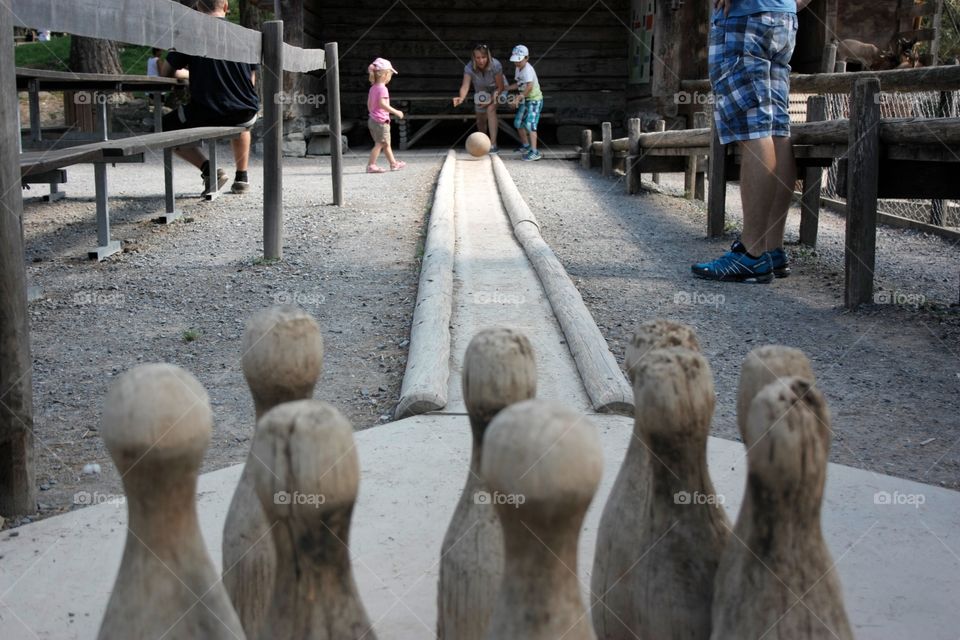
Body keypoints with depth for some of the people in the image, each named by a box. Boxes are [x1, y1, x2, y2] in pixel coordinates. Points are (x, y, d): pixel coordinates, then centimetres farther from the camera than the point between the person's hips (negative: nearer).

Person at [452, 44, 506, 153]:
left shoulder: (495, 65, -36)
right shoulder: (469, 68, -32)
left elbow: (500, 86, -27)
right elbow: (465, 86, -41)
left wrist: (491, 101, -33)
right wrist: (461, 98, -62)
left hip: (497, 89, -3)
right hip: (481, 91, 4)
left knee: (490, 109, -28)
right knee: (480, 119, 13)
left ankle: (493, 145, -31)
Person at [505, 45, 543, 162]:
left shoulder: (528, 69, -22)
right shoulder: (519, 69, 8)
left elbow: (530, 86, -33)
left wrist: (520, 97, -36)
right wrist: (505, 88, 12)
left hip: (534, 100, -10)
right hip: (525, 100, 10)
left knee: (529, 124, -17)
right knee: (518, 123, 15)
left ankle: (534, 152, -17)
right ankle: (526, 145, 33)